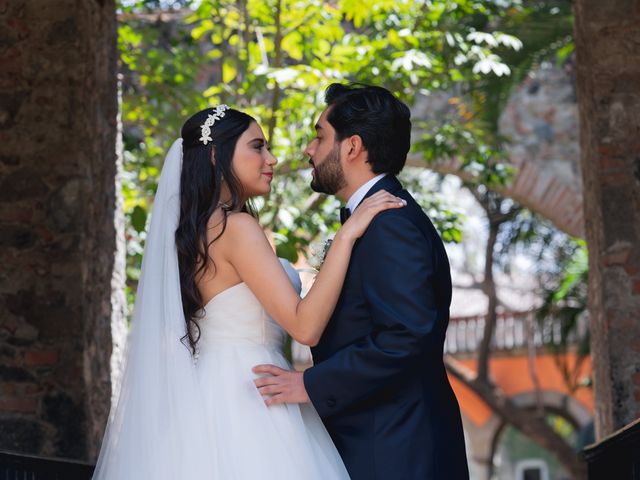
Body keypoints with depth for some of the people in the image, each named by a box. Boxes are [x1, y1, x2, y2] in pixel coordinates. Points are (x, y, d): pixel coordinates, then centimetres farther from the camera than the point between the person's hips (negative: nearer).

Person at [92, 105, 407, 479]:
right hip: (245, 403, -9)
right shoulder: (237, 227, -15)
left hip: (209, 396, 9)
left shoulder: (194, 229, 13)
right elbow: (305, 326, -20)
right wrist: (346, 235, -18)